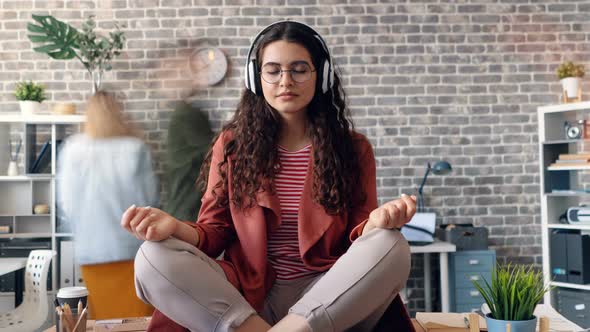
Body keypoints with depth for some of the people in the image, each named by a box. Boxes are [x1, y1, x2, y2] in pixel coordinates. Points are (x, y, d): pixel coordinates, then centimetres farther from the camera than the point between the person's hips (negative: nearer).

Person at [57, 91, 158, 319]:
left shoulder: (71, 149, -2)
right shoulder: (134, 148, -10)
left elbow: (65, 203, 4)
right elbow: (150, 198, -5)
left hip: (90, 248, 3)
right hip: (130, 247, -2)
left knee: (103, 315, 14)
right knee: (136, 317, 6)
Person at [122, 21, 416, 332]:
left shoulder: (353, 148, 5)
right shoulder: (232, 144, 6)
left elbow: (356, 239, 2)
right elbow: (216, 233, 5)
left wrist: (376, 223, -22)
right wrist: (176, 228, -18)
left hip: (328, 295, 0)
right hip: (249, 295, 0)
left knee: (392, 248, -29)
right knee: (153, 258, -24)